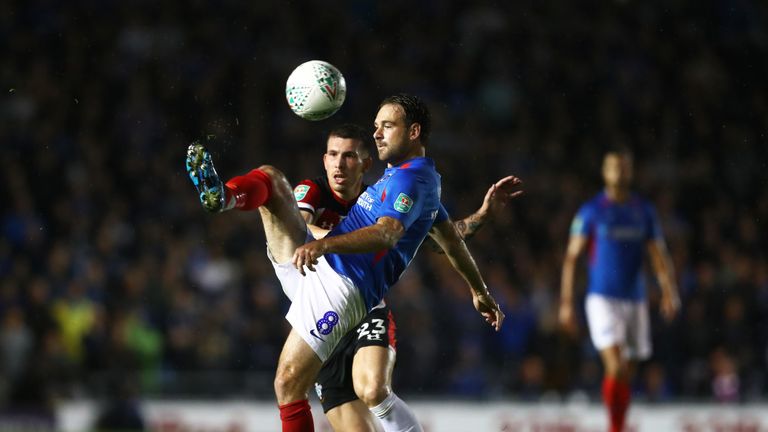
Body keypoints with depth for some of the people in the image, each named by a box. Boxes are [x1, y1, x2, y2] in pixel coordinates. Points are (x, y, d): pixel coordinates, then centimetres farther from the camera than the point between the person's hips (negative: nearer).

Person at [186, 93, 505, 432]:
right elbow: (452, 242, 31)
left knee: (288, 386, -17)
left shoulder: (410, 179, -12)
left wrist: (323, 244, -43)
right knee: (269, 178, 0)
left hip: (339, 287, -10)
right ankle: (223, 197, -34)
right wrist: (480, 291, 43)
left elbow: (386, 234, -30)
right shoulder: (422, 179, 21)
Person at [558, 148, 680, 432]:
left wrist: (669, 292, -9)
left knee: (626, 375, 8)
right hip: (602, 299, -4)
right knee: (616, 368, -19)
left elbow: (659, 255, 7)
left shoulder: (644, 211, 9)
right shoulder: (591, 212, -1)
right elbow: (571, 257, -1)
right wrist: (566, 303, -5)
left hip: (635, 300, 4)